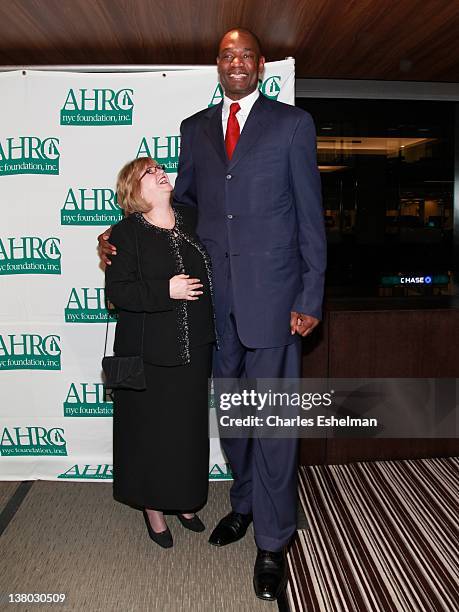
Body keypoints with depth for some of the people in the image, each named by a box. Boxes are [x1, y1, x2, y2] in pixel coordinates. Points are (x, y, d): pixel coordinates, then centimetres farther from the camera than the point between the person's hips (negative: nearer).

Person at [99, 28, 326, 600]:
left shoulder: (292, 123, 2)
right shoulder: (194, 128, 13)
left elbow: (310, 215, -1)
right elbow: (181, 197, 19)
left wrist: (311, 298, -7)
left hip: (271, 294, -4)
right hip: (215, 296, 4)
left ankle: (272, 541, 17)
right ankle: (243, 503, 38)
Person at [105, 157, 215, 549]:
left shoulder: (192, 221, 6)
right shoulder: (126, 233, -9)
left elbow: (206, 274, 19)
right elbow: (117, 292, -15)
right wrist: (166, 291, -25)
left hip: (194, 350, 5)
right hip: (149, 354, -5)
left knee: (190, 426, 16)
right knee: (150, 430, 8)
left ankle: (183, 500, 36)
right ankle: (153, 508, 29)